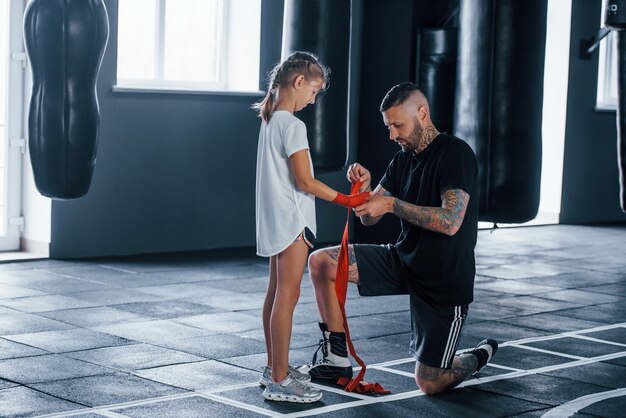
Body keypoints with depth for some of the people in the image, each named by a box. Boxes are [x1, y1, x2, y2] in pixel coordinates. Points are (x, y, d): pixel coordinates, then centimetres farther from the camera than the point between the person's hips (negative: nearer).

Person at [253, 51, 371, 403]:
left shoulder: (270, 120, 12)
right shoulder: (293, 125, -17)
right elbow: (304, 181, -19)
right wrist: (346, 200, -13)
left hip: (275, 221, 10)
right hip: (292, 220, -10)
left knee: (277, 293, 15)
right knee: (287, 297, -8)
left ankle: (275, 368, 25)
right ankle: (280, 381, -6)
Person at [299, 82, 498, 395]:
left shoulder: (456, 154, -18)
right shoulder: (403, 160, 6)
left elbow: (451, 222, -29)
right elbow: (369, 217, 6)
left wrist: (392, 204, -28)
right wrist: (364, 187, -14)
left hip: (444, 278, -7)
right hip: (404, 260, 7)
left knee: (430, 383, -5)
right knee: (320, 262, -8)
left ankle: (479, 357, 29)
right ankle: (336, 359, 4)